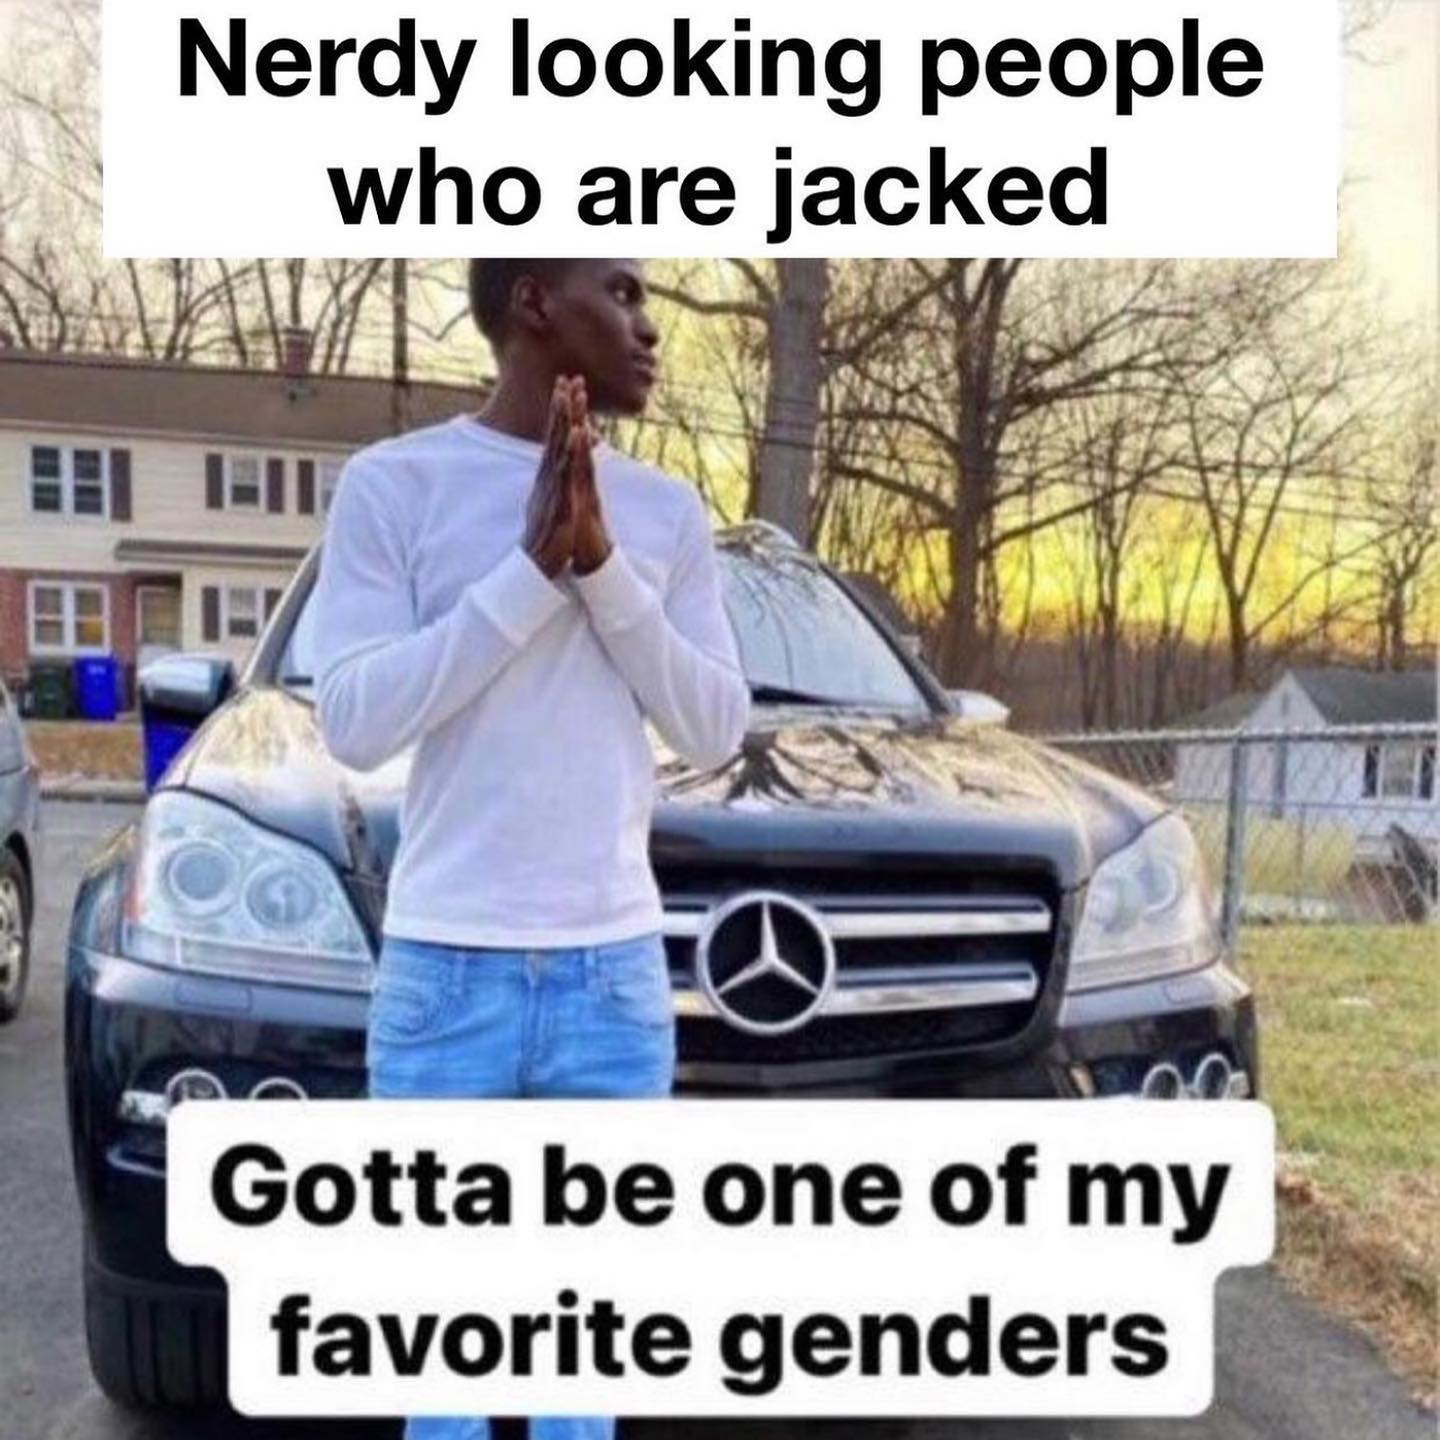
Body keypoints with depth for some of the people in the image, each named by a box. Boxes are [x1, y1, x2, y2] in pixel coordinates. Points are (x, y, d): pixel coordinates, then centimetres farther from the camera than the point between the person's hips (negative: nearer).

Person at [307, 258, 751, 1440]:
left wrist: (604, 568, -10)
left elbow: (716, 730, 3)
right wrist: (532, 569, -16)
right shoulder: (395, 483, -3)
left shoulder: (670, 512, 7)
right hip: (445, 967, -2)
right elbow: (355, 720, -10)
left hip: (617, 969, 3)